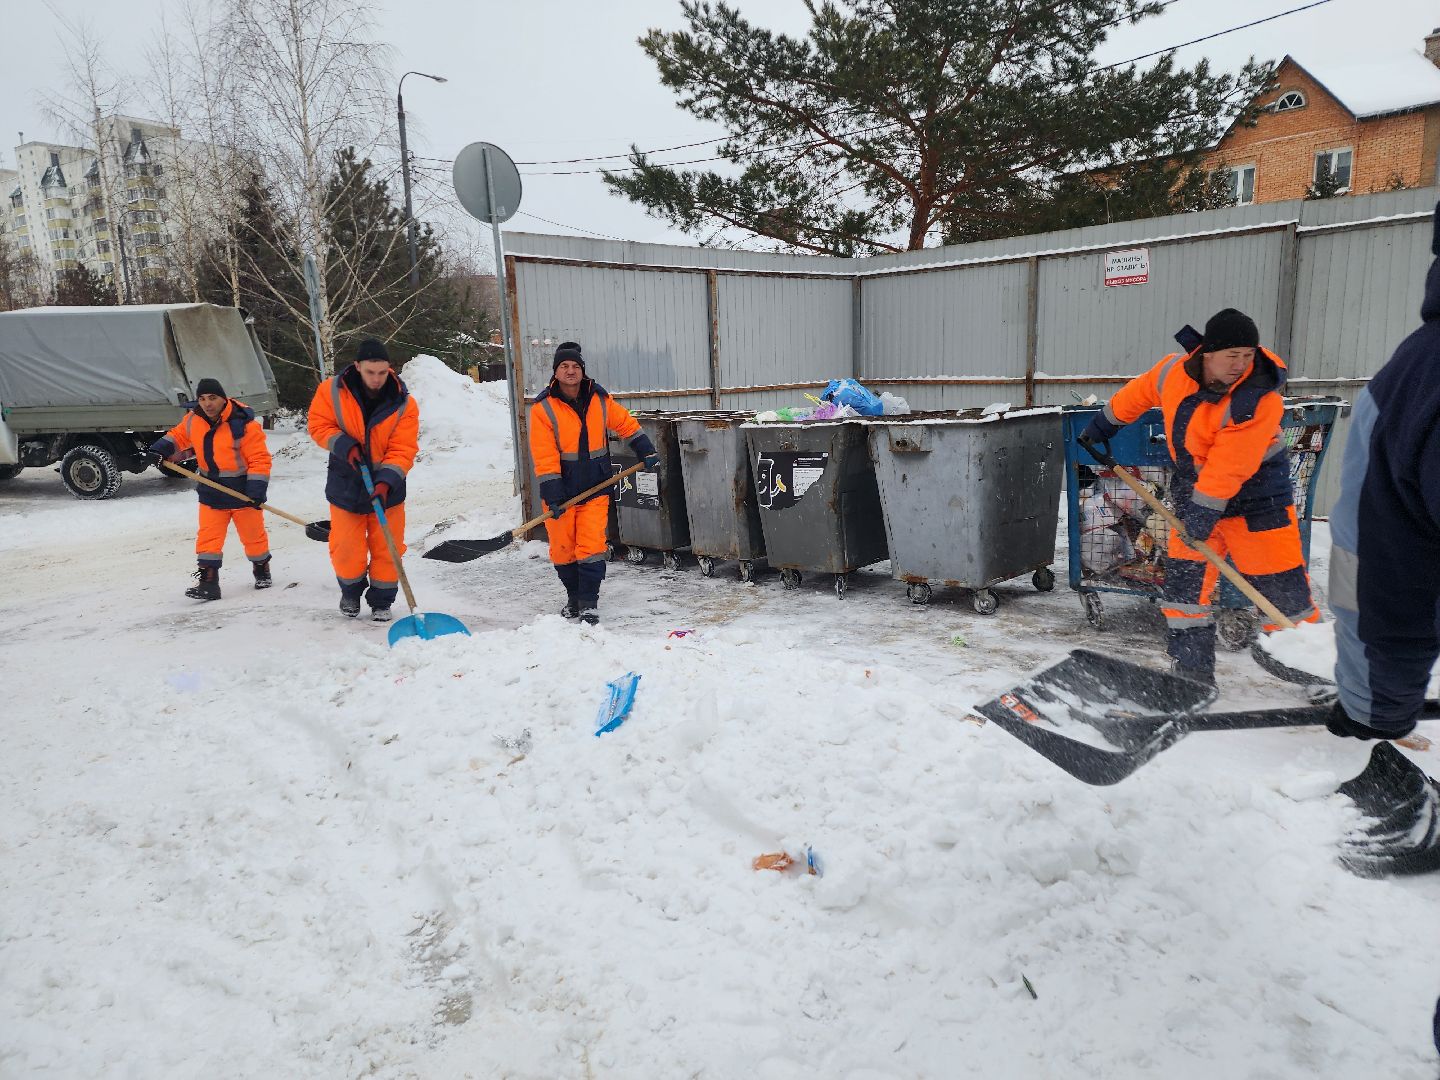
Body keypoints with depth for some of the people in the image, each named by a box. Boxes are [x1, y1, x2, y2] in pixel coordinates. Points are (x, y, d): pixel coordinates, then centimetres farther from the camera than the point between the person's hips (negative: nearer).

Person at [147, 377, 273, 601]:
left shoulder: (244, 424, -19)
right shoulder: (193, 420, -1)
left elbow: (260, 459, -18)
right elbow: (178, 437, 18)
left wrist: (257, 489, -23)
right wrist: (161, 448, -2)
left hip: (242, 490, -4)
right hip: (211, 491, 4)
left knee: (253, 534, 10)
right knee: (208, 537, -1)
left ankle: (262, 570, 33)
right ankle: (208, 582, 1)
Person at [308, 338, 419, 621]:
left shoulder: (404, 404, -11)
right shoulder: (332, 390, -10)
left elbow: (403, 449, -14)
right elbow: (319, 424, -2)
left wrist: (386, 481, -28)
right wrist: (344, 446, -21)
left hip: (387, 488, 0)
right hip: (345, 485, 0)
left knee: (387, 549, 5)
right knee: (346, 549, 6)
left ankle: (381, 601, 23)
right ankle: (351, 591, 34)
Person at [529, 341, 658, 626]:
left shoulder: (599, 399, 1)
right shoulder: (543, 407, -9)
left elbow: (626, 423, 17)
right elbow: (544, 456, -14)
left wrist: (647, 452, 16)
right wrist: (552, 496, -19)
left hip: (595, 487, 1)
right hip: (561, 490, -1)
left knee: (591, 547, -7)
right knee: (562, 549, 9)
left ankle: (589, 603, 3)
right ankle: (573, 597, 29)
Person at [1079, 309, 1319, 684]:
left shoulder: (1260, 400, -25)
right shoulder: (1173, 370, -10)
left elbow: (1227, 468, -28)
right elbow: (1138, 394, 11)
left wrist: (1202, 515, -28)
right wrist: (1103, 425, 22)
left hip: (1255, 495, -4)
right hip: (1194, 488, 5)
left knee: (1282, 583, -4)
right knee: (1184, 574, 3)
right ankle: (1191, 672, 13)